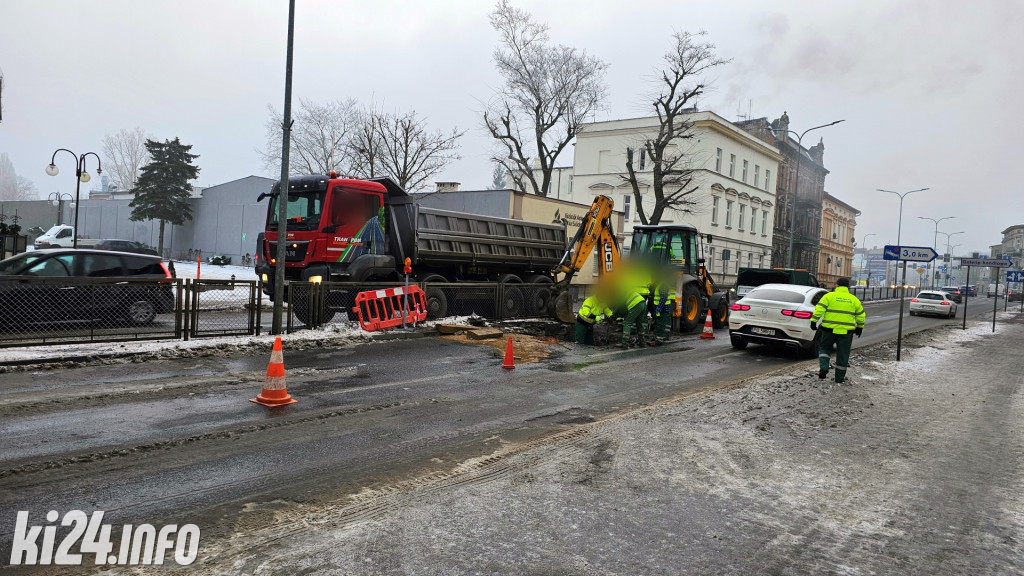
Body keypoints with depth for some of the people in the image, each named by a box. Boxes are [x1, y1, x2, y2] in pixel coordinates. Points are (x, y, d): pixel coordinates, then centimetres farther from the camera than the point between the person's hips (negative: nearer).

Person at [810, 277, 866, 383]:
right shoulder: (854, 299, 9)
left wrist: (813, 321, -7)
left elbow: (819, 309, -10)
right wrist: (860, 327, 27)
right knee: (843, 354, 10)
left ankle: (823, 367, -4)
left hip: (829, 329, -2)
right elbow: (861, 315, 15)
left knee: (824, 348, 17)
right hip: (846, 331, 2)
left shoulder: (829, 296, -1)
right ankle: (840, 378, 15)